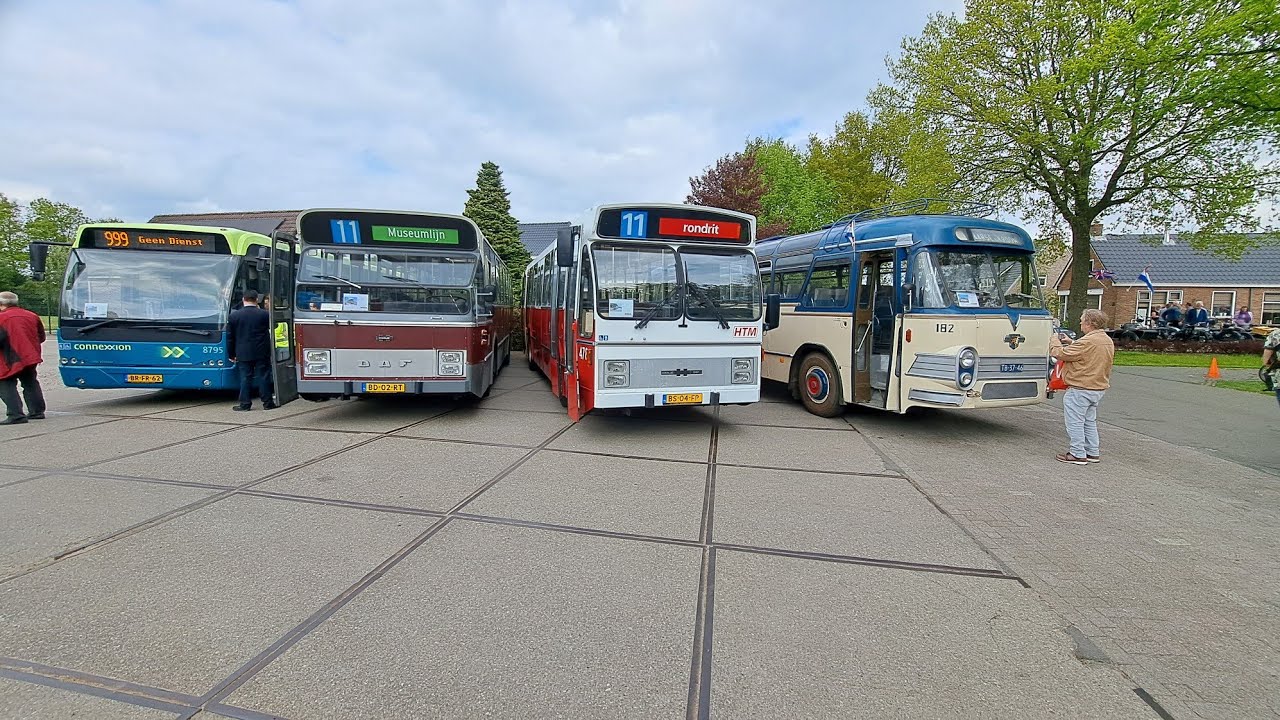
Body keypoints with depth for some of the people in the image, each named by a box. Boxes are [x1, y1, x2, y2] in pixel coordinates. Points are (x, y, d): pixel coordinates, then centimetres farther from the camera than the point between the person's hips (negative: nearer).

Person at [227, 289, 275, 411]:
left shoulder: (234, 316, -1)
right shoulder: (265, 314, -7)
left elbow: (230, 337, 4)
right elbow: (270, 327, 12)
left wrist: (231, 354, 12)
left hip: (243, 354, 1)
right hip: (262, 353, -1)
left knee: (245, 378, 6)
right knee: (263, 377, 4)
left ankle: (245, 404, 8)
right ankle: (267, 403, 6)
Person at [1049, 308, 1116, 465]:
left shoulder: (1087, 342, -23)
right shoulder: (1108, 341, 9)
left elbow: (1061, 353, -19)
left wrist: (1054, 340, 0)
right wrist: (1071, 343, 16)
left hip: (1080, 389, -10)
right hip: (1098, 388, 10)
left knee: (1075, 422, -1)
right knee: (1089, 421, 19)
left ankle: (1078, 454, 3)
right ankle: (1093, 452, 25)